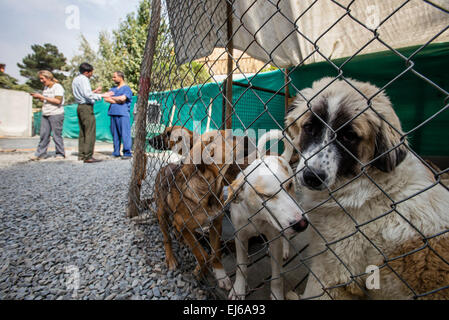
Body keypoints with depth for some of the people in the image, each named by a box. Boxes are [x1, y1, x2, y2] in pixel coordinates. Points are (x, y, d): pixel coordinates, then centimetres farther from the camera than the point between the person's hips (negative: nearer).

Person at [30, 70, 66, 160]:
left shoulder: (58, 87, -6)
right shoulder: (45, 87, 18)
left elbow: (58, 101, -17)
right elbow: (45, 100, 24)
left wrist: (42, 97, -13)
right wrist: (38, 97, 5)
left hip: (56, 114, -7)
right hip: (45, 114, 7)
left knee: (57, 135, -3)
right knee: (44, 134, 5)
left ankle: (60, 154, 6)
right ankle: (40, 154, 9)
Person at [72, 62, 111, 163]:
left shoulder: (75, 80, 21)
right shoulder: (84, 79, -10)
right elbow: (87, 94, -21)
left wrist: (94, 91, 24)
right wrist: (102, 95, -19)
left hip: (80, 107, 10)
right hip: (86, 107, -10)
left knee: (82, 132, 12)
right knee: (90, 132, -11)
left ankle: (81, 155, 16)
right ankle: (88, 156, -13)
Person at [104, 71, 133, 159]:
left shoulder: (127, 88, 2)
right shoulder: (113, 89, 23)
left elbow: (122, 98, -14)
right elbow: (106, 99, 11)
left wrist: (112, 97, 3)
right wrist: (117, 101, -4)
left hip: (123, 114, -7)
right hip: (113, 113, 7)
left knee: (125, 134, -9)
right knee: (115, 134, 8)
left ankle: (127, 153, -7)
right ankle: (116, 152, 14)